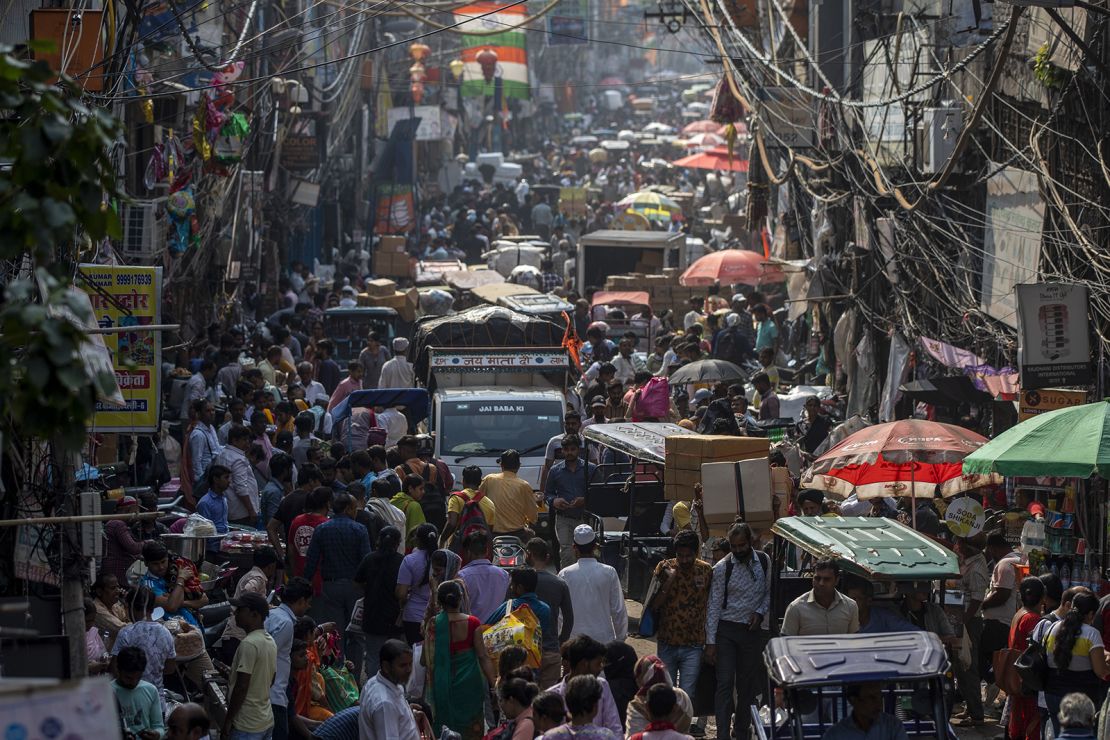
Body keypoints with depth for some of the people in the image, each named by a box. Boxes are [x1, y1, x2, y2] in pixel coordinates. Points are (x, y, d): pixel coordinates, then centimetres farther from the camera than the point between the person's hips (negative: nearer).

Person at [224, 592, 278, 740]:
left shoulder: (249, 644, -18)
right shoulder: (270, 641, 10)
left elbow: (242, 686, -20)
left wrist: (228, 721, -14)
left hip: (247, 726, -9)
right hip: (267, 721, 9)